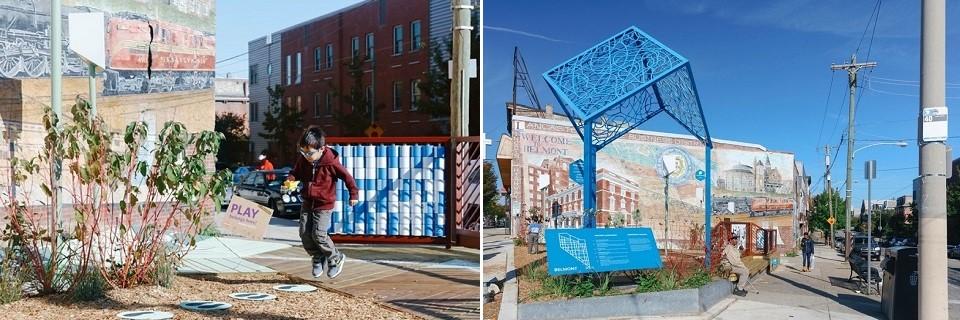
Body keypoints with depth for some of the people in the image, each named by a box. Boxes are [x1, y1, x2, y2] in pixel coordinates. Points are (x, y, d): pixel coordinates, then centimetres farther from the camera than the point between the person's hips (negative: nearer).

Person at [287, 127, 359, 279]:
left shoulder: (331, 162, -19)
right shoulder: (303, 159, -3)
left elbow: (347, 177, -8)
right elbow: (296, 171, 15)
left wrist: (353, 194, -1)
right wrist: (291, 177, -8)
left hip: (324, 204, -6)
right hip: (307, 202, 6)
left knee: (318, 234, -12)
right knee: (304, 233, 0)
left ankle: (336, 258, 10)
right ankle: (318, 259, 21)